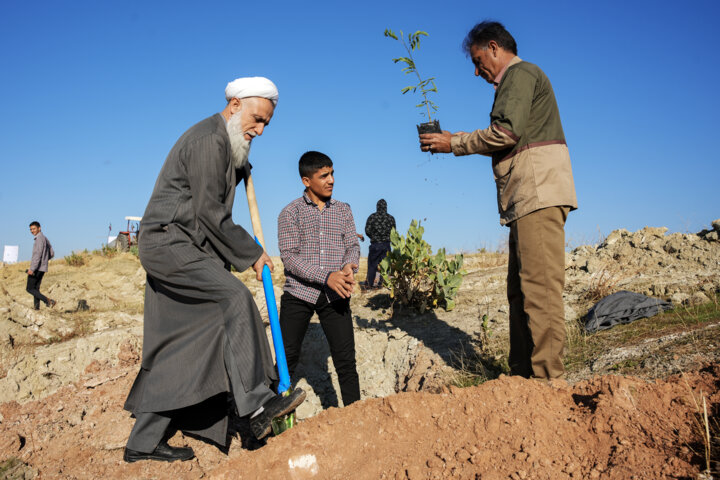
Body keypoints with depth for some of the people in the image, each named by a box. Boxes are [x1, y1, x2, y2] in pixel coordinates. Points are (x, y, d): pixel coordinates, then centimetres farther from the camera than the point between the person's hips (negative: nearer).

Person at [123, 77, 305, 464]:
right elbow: (208, 212, -17)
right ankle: (256, 404, -19)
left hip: (180, 247, 10)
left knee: (176, 348, 6)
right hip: (167, 241, -10)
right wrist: (251, 254, -9)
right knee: (235, 298, -21)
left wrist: (242, 171, 23)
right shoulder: (209, 139, -12)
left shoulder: (226, 144, 20)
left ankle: (143, 443, 14)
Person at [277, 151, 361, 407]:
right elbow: (289, 256, -9)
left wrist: (349, 266, -18)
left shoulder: (343, 210, 12)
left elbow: (353, 245, 7)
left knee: (346, 359, 1)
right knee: (287, 358, 3)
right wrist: (327, 276, -22)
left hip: (335, 295, 2)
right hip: (298, 292, -2)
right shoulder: (290, 212, 0)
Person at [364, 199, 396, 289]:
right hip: (386, 244, 1)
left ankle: (369, 283, 4)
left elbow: (367, 230, -4)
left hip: (375, 244, -1)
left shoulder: (372, 217, -4)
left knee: (372, 265, 4)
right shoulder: (391, 218, 2)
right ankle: (382, 283, 6)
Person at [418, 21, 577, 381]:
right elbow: (507, 143, 22)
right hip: (528, 200, 10)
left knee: (540, 287, -13)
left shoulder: (519, 73, -1)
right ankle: (522, 374, 12)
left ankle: (547, 379, -11)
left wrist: (455, 143, -5)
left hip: (538, 192, -10)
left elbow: (506, 132, -15)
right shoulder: (516, 81, 29)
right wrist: (456, 142, 16)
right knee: (520, 290, 8)